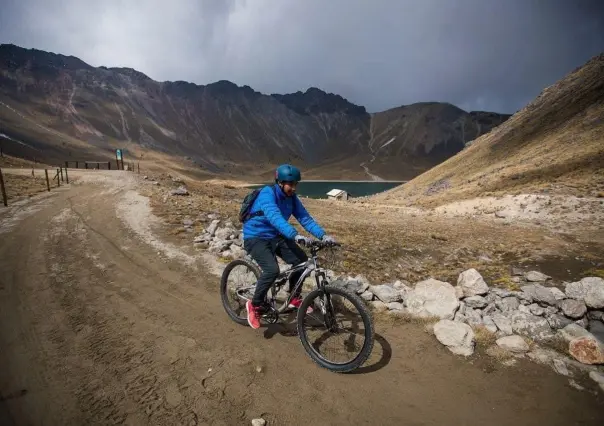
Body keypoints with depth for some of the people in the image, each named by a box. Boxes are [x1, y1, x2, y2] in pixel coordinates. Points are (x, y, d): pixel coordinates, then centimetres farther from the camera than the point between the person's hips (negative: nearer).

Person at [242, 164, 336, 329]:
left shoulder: (291, 198, -2)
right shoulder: (267, 193, -23)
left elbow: (305, 218, -7)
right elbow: (275, 217, -40)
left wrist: (323, 235, -22)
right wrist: (295, 235, -53)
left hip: (276, 237, 7)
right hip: (256, 238, -7)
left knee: (301, 260, -8)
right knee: (272, 270, -28)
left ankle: (295, 299, 13)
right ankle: (255, 305, -3)